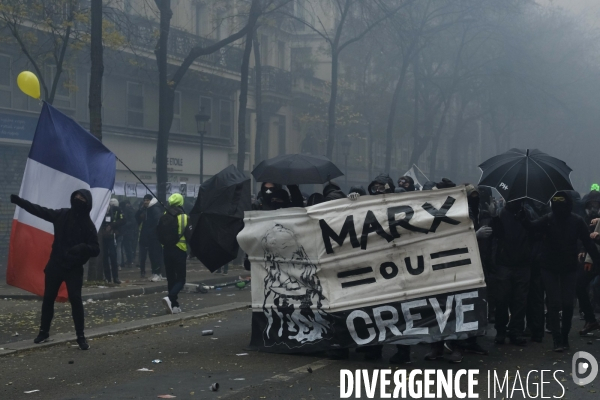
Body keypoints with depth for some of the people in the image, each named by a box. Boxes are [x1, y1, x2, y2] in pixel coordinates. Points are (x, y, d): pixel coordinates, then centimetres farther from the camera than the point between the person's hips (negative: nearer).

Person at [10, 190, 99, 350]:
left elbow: (96, 249, -12)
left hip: (74, 268, -4)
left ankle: (80, 336, -1)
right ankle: (44, 331, 27)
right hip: (55, 265, 4)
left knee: (75, 300, -10)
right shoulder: (62, 214, 0)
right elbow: (39, 210, 7)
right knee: (48, 298, 11)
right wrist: (17, 200, 2)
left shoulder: (87, 225, -10)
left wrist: (83, 247, -34)